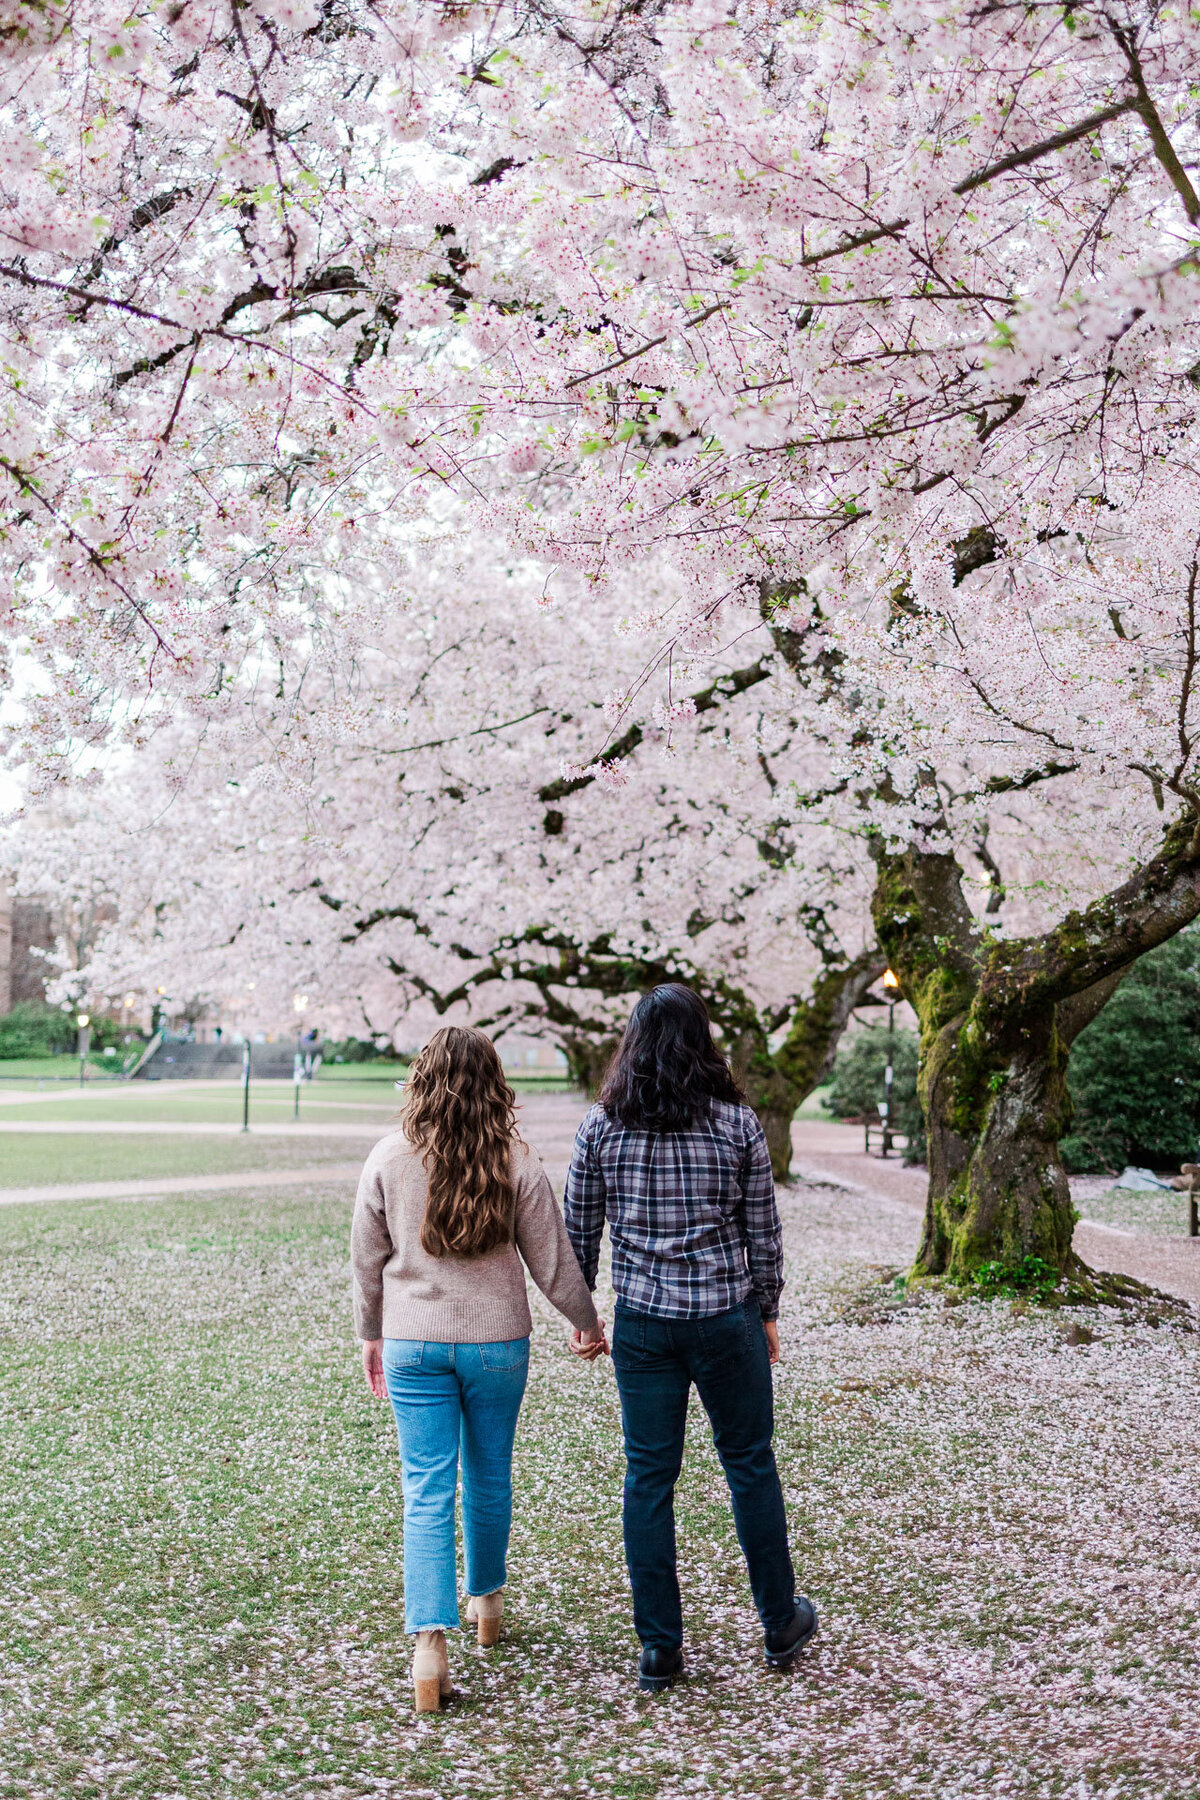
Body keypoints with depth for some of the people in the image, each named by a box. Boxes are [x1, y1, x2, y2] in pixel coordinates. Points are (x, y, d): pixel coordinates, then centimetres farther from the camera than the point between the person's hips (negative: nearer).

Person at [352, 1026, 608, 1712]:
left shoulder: (390, 1158, -7)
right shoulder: (517, 1163, -9)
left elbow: (367, 1256, 2)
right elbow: (552, 1259, -2)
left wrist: (372, 1333, 17)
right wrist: (588, 1321, 15)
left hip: (413, 1342, 0)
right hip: (497, 1342, 0)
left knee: (427, 1490, 2)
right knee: (490, 1477, 19)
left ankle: (430, 1643, -8)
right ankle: (486, 1599, 38)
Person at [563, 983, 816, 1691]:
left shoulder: (601, 1126, -3)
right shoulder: (737, 1122, -7)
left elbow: (579, 1231, 2)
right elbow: (762, 1230, -2)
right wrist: (767, 1311, 11)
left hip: (642, 1322, 1)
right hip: (727, 1319, -1)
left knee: (649, 1479, 9)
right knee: (751, 1466, 14)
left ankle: (660, 1650, 14)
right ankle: (782, 1625, 29)